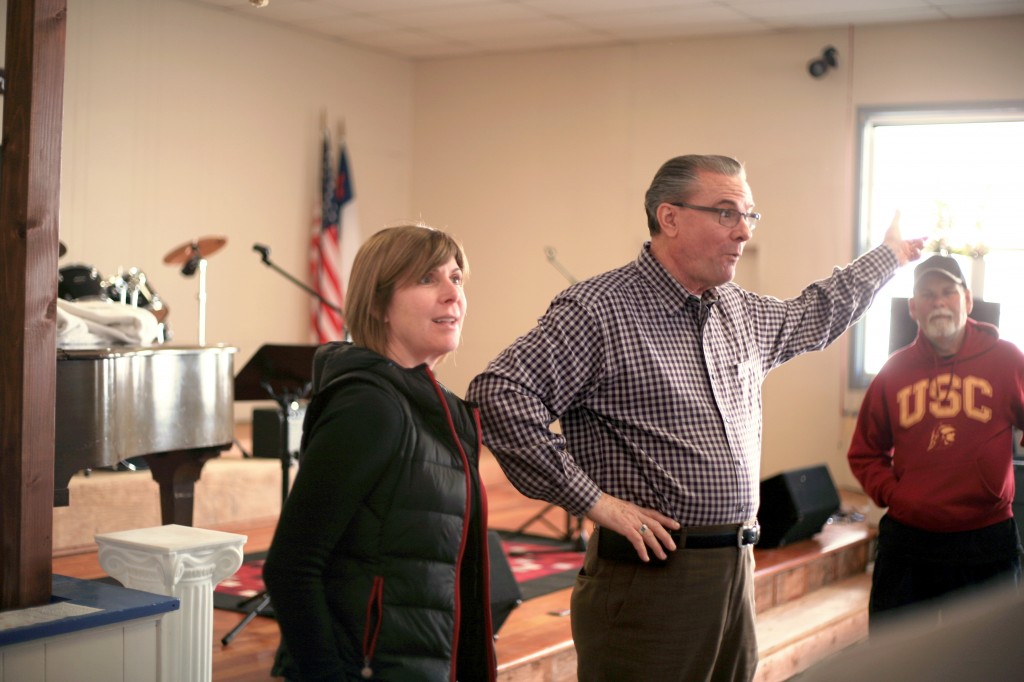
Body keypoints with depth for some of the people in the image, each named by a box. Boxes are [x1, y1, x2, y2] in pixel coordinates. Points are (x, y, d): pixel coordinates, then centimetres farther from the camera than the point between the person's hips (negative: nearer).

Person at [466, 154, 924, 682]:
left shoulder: (741, 312, 13)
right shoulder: (598, 310, -13)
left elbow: (813, 316, 35)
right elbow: (498, 393, -22)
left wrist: (890, 255, 43)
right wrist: (590, 500, -19)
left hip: (736, 573, 8)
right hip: (649, 574, -7)